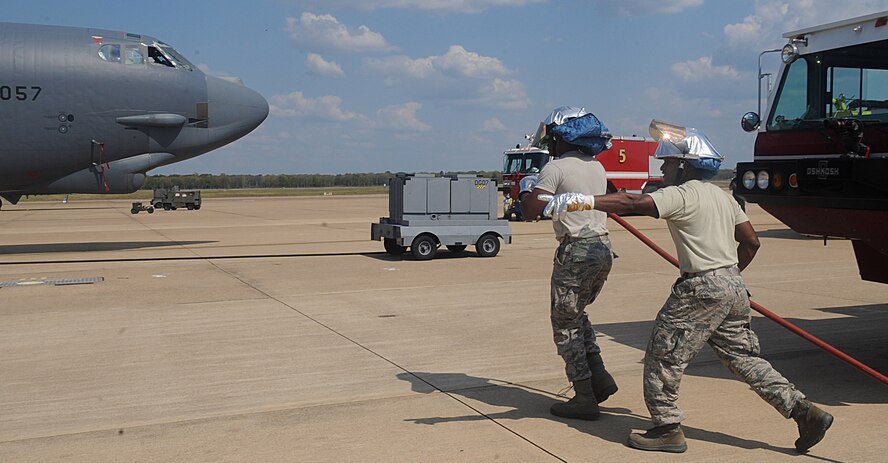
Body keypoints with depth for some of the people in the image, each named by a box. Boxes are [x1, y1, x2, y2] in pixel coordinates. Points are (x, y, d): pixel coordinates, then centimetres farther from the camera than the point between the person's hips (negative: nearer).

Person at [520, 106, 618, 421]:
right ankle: (599, 377, 16)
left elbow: (530, 212, -14)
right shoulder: (597, 167, 15)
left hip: (576, 251, -8)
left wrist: (527, 191, 6)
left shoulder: (556, 168, -10)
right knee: (576, 315, 23)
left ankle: (584, 399, 3)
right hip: (603, 248, 8)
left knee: (565, 325, 3)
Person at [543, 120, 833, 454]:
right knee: (745, 358, 16)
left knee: (663, 355, 2)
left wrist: (586, 201, -32)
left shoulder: (682, 195, -10)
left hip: (701, 289, -9)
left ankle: (667, 428, 9)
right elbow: (750, 242, 20)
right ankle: (805, 412, 15)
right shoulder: (721, 196, 17)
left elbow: (634, 203, -26)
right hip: (733, 285, 9)